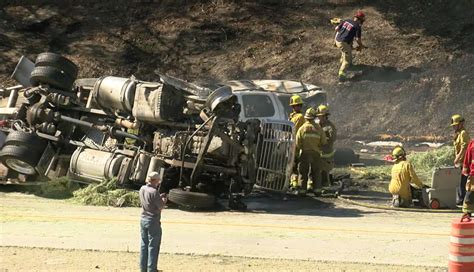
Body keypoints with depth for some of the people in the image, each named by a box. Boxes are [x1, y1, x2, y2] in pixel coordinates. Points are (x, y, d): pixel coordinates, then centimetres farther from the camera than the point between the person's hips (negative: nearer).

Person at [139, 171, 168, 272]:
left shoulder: (142, 189, 3)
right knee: (153, 246, 2)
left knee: (144, 245, 15)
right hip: (153, 221, -7)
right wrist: (164, 200, 4)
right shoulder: (154, 192, -21)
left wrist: (159, 197, 14)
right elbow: (160, 206, -15)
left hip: (143, 220, 7)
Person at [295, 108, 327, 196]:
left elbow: (298, 143, -8)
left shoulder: (302, 128, -7)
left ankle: (302, 190, 2)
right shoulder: (318, 128, -3)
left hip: (305, 153, -1)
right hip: (316, 153, 1)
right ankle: (317, 189, 7)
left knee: (303, 173, 5)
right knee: (316, 173, 9)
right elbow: (324, 142, 1)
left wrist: (296, 153, 4)